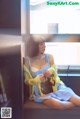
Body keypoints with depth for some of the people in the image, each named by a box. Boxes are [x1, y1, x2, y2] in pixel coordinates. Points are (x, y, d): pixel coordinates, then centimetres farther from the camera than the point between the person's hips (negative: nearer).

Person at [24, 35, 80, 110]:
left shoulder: (49, 57, 1)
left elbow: (55, 74, 4)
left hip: (56, 88, 2)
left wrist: (51, 71, -19)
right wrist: (37, 79, -20)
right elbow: (27, 81, 0)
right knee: (59, 105, -30)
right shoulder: (27, 61, -4)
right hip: (41, 94, -2)